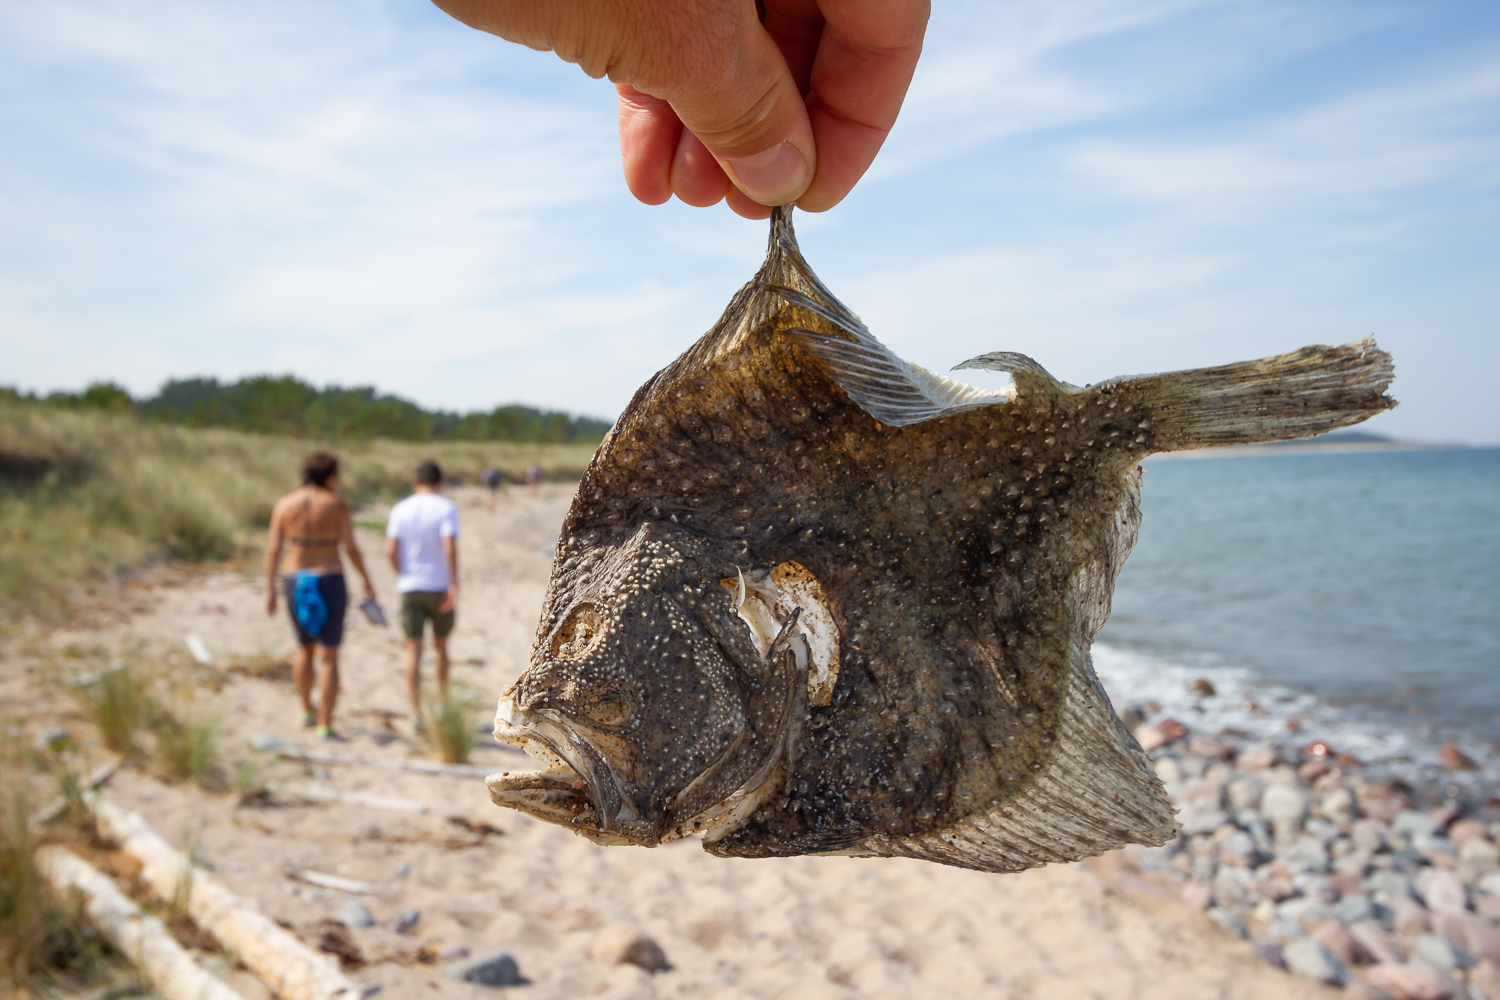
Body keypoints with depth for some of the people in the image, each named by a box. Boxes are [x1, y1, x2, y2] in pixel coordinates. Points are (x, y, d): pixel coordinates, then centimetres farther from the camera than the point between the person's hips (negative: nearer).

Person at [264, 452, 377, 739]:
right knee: (328, 657, 1)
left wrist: (270, 590, 3)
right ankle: (325, 725, -2)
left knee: (305, 648, 23)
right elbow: (351, 548, -10)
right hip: (329, 583, -4)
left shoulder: (284, 504, -1)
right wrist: (367, 582, 1)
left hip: (295, 583, 4)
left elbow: (273, 549, -3)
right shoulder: (336, 504, -9)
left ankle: (307, 711, 35)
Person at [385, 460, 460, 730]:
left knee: (414, 650, 1)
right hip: (440, 587, -1)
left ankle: (416, 712, -5)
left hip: (410, 588, 1)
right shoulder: (447, 508, -6)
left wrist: (402, 576, 11)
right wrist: (454, 585, -17)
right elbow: (450, 548, -18)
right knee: (440, 644, 16)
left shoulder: (400, 510, 1)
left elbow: (391, 551, -5)